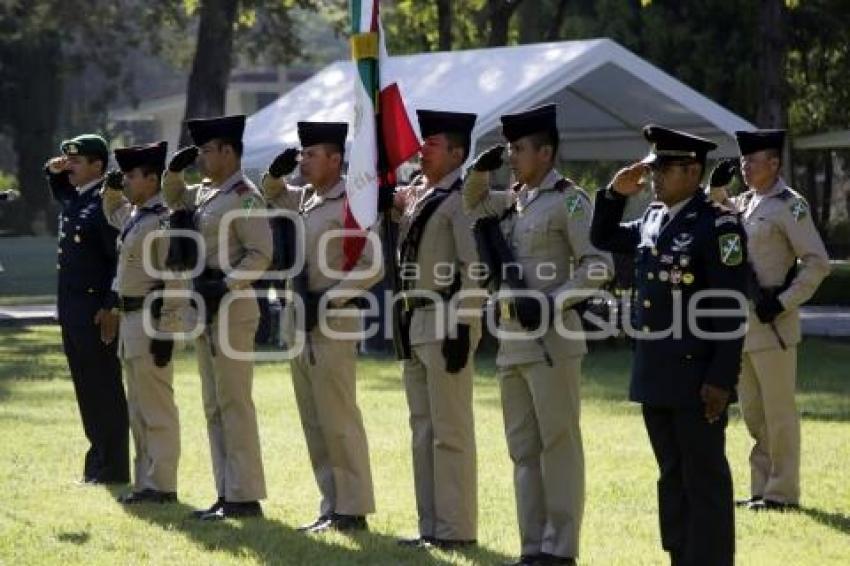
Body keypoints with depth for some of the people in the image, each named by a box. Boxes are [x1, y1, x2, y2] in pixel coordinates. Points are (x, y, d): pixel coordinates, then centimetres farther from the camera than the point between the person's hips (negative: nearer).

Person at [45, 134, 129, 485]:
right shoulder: (72, 199, 13)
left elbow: (121, 259, -19)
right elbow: (59, 191, 39)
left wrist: (111, 309, -22)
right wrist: (54, 172, 16)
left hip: (97, 309, -9)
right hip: (72, 307, 9)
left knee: (104, 390, -4)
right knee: (87, 390, 12)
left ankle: (112, 468, 1)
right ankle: (98, 462, 18)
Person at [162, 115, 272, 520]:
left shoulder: (245, 196, -11)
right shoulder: (206, 194, 15)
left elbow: (261, 255, -17)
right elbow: (172, 198, 35)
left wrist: (224, 285, -23)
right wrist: (175, 167, 17)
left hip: (232, 308, -10)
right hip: (206, 309, 10)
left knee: (234, 403, -8)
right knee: (214, 406, 11)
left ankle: (245, 497, -6)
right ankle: (227, 494, 15)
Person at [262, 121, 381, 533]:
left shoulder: (351, 204, -12)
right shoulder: (304, 199, 11)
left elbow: (372, 266, -16)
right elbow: (272, 195, 33)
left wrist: (329, 300, -19)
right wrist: (276, 172, 12)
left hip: (332, 323, -9)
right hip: (298, 321, 9)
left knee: (339, 421, -6)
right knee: (314, 422, 10)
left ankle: (353, 510, -1)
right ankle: (332, 506, 15)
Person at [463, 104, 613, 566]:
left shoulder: (567, 199, -8)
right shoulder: (516, 199, 14)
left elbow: (599, 265, -13)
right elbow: (473, 203, 32)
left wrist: (552, 304, -20)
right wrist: (481, 169, 13)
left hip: (551, 340, -8)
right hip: (513, 340, 8)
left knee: (558, 445, -4)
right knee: (523, 450, 10)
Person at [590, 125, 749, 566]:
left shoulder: (718, 225, -12)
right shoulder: (652, 220, 11)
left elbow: (731, 310, -16)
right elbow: (602, 238, 29)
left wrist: (721, 379, -19)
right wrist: (615, 194, 11)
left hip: (697, 376, -8)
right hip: (655, 375, 8)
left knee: (705, 480, -3)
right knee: (672, 477, 13)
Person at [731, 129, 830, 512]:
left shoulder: (789, 206, -9)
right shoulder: (742, 204, 14)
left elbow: (817, 262, -13)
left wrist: (783, 303, -16)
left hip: (772, 323, -8)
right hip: (741, 322, 8)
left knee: (778, 410, -3)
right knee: (752, 412, 12)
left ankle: (783, 491, 2)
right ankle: (762, 488, 20)